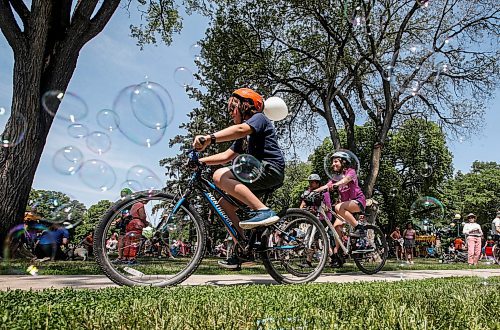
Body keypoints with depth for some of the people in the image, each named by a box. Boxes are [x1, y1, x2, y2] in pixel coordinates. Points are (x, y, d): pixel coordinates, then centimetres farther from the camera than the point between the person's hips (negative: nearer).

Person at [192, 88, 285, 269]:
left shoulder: (259, 118, -1)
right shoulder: (244, 138, 27)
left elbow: (240, 129, -24)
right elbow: (226, 156, 22)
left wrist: (210, 138, -37)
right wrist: (201, 161, 11)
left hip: (271, 168, -9)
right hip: (259, 174, 9)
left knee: (220, 176, -24)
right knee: (225, 202, 6)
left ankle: (264, 211, -29)